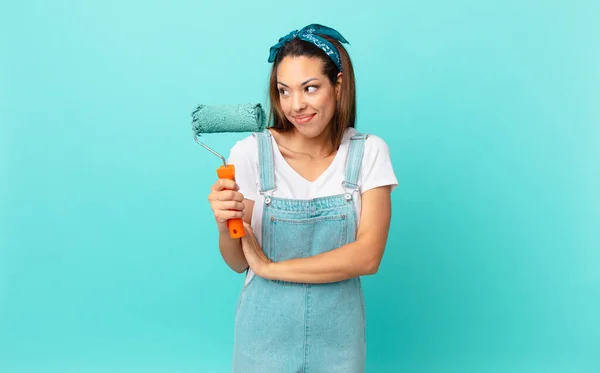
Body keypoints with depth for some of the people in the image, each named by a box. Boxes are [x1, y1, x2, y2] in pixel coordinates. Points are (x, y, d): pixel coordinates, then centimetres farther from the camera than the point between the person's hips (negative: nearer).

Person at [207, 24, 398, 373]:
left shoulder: (369, 152, -9)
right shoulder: (251, 152, -13)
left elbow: (367, 256, -16)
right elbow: (239, 263, -6)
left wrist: (271, 267, -17)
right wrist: (225, 227, -26)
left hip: (338, 332, 1)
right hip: (267, 332, -1)